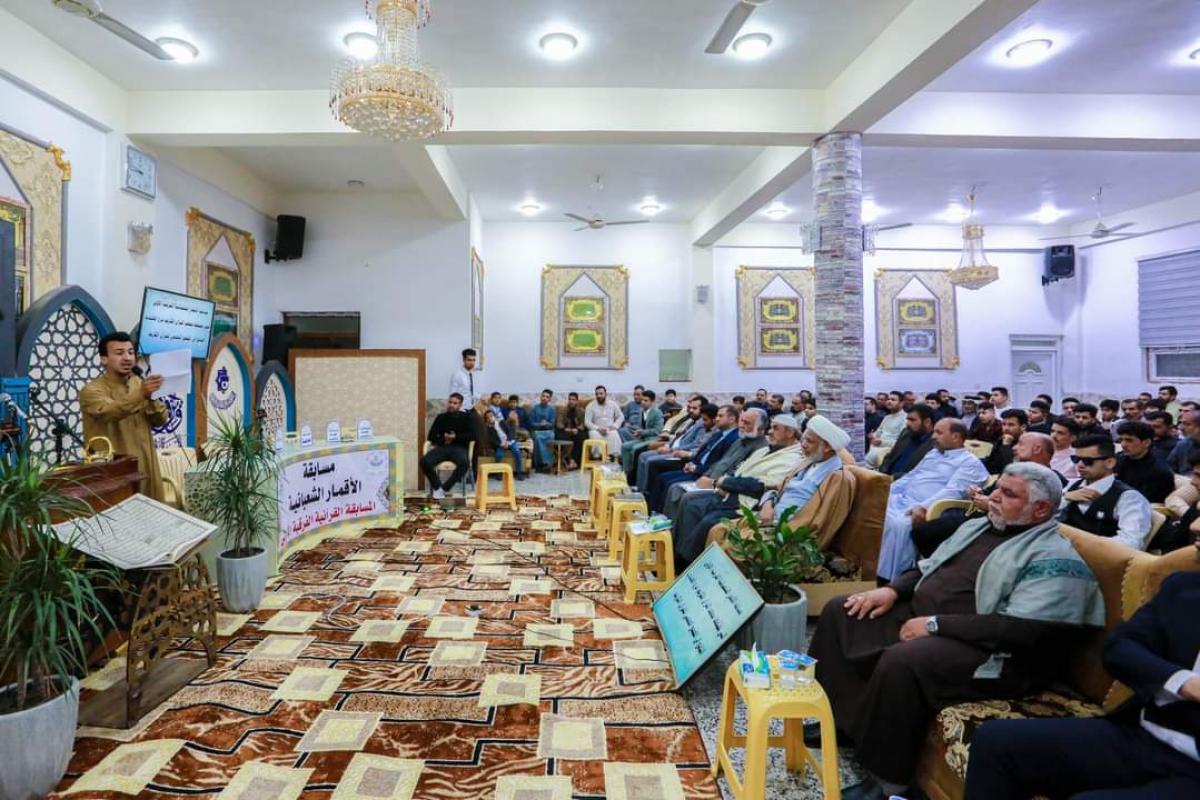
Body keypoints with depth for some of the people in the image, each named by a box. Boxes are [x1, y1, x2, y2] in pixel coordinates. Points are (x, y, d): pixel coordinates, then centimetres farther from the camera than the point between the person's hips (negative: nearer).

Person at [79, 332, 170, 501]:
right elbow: (109, 412, -28)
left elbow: (161, 420, 1)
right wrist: (141, 395, -45)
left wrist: (151, 398, -19)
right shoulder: (92, 390, -6)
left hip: (144, 466, 5)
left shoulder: (139, 383, 10)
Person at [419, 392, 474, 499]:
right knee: (424, 461, -28)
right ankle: (437, 487, -10)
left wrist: (456, 437, -11)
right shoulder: (441, 417, 17)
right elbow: (431, 436, 14)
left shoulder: (465, 417, 11)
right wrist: (442, 439, -6)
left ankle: (444, 488, -23)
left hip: (458, 447, -2)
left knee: (464, 463, -37)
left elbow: (472, 436, 2)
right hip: (441, 447, 2)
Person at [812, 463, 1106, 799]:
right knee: (840, 611, 1)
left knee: (901, 661, -35)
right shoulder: (977, 526, 14)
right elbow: (927, 568, 22)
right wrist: (893, 590, 2)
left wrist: (936, 624, -23)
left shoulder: (1054, 559, -13)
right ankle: (840, 719, 11)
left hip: (988, 651, -9)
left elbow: (1021, 630, -25)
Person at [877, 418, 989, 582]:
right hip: (900, 499, 8)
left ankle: (892, 579, -29)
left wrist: (924, 507, -29)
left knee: (900, 525, -36)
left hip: (925, 509, -8)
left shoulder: (970, 462, 1)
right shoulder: (932, 453, 27)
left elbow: (953, 491, -14)